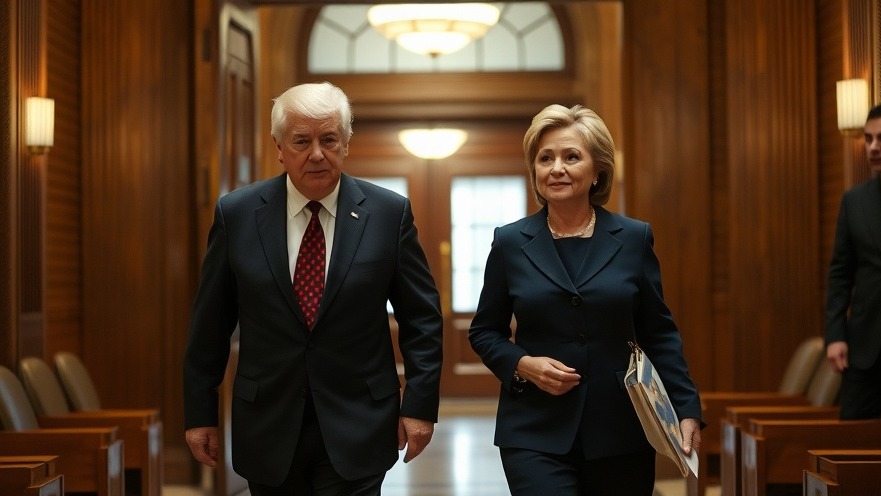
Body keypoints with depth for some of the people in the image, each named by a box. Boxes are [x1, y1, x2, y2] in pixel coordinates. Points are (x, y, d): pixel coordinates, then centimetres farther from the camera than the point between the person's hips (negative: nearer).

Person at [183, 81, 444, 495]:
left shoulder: (389, 212, -3)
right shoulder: (236, 214, -2)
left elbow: (421, 317, 2)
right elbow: (210, 322, 4)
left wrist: (420, 404, -3)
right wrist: (199, 412, 5)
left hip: (356, 430, -1)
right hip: (268, 429, 1)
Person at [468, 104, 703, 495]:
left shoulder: (634, 239, 3)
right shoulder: (510, 243, 3)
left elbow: (658, 333, 7)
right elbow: (484, 332, 9)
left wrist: (687, 410, -2)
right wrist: (522, 364, -10)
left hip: (621, 433, 1)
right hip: (536, 435, -1)